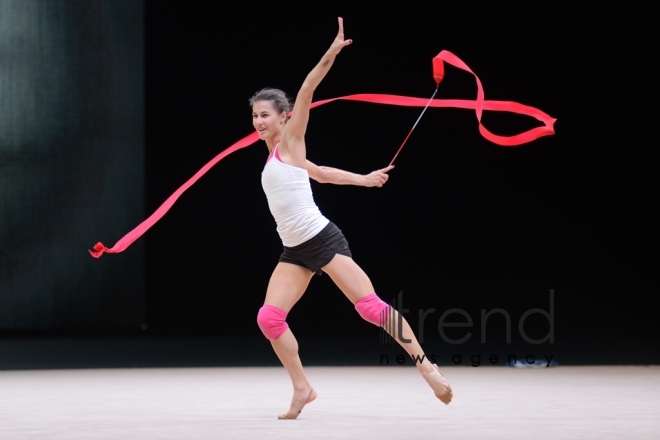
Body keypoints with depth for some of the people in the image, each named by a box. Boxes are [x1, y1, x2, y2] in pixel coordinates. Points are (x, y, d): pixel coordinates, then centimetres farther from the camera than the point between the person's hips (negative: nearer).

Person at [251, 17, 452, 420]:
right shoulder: (277, 155, 17)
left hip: (322, 240, -8)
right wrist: (364, 180, 31)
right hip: (295, 252, 8)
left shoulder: (290, 142, -3)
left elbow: (305, 93, -13)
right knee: (269, 317, -7)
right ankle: (302, 388, 3)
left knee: (371, 306, -11)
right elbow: (318, 172, 29)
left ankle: (427, 367, -5)